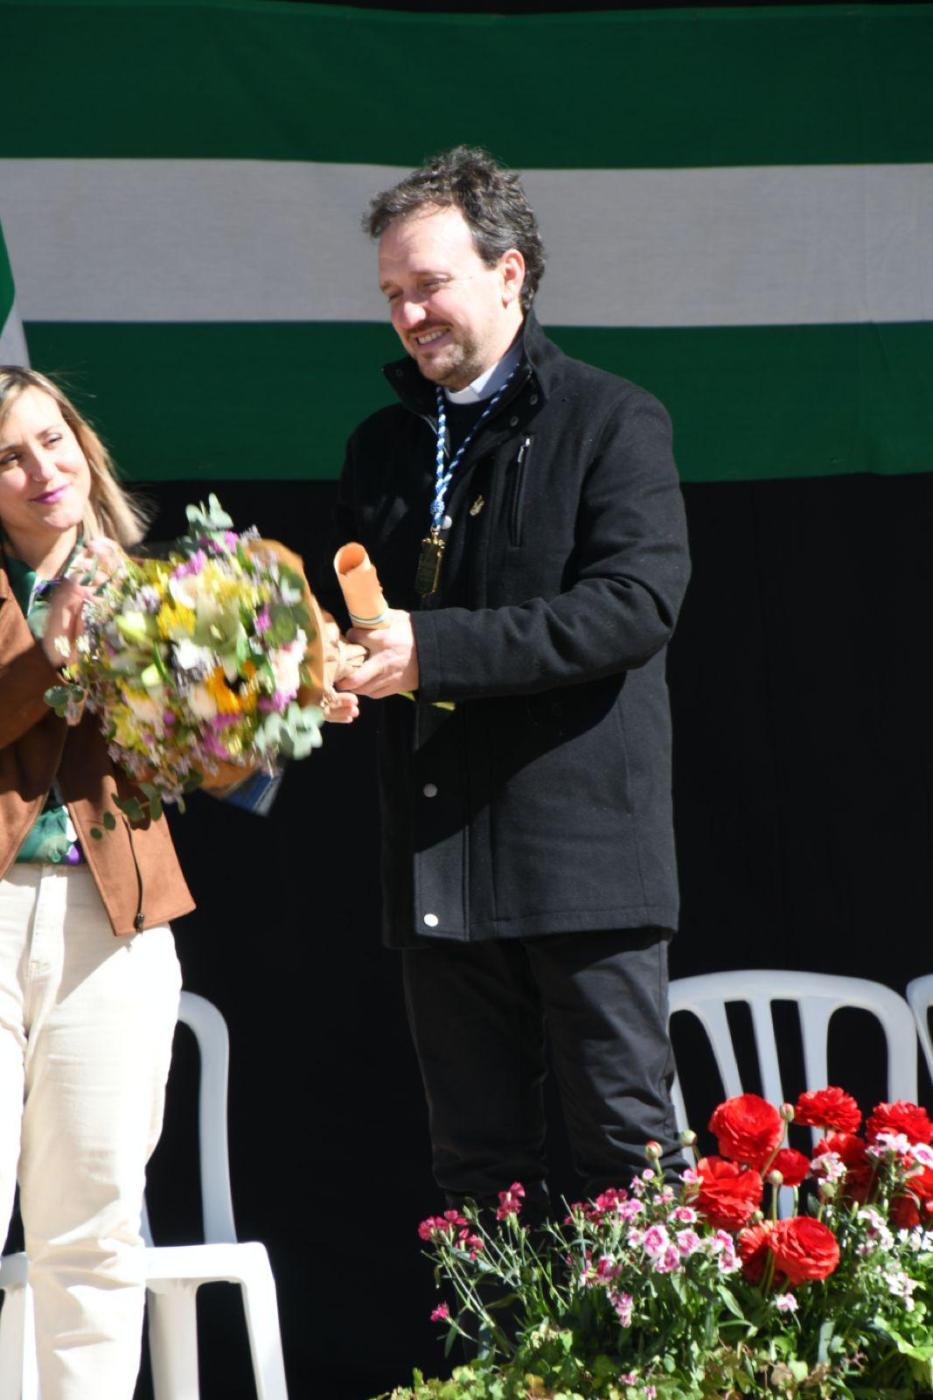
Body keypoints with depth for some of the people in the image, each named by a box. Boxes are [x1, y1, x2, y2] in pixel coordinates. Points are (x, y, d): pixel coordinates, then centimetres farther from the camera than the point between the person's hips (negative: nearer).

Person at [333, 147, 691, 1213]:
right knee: (478, 1169, 7)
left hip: (580, 847, -6)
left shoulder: (612, 422, -1)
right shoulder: (383, 446, 18)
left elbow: (636, 603, -15)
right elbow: (354, 610, 23)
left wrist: (434, 648, -20)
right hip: (438, 863, 6)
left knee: (628, 1154, -5)